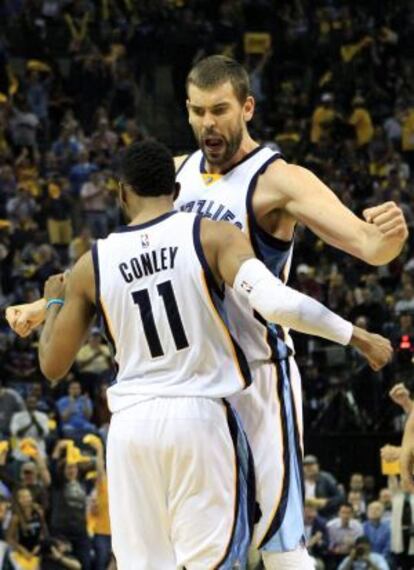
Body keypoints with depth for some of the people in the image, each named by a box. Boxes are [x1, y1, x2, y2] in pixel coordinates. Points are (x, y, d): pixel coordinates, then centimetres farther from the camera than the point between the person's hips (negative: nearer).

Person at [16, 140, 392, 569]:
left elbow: (52, 366, 11)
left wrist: (54, 302, 30)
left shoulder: (91, 266, 4)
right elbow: (277, 303, -19)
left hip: (131, 423, 3)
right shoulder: (212, 236, -4)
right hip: (201, 417, -2)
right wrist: (358, 337, -9)